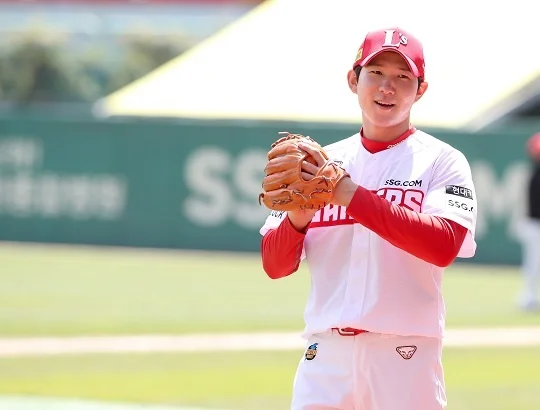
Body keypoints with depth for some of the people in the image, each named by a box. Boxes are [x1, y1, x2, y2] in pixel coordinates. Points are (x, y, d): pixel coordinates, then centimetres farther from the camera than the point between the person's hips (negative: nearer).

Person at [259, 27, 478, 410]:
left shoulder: (442, 161, 1)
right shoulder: (325, 160, 13)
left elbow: (443, 246, -17)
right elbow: (275, 265, 11)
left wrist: (351, 195, -21)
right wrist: (297, 217, -11)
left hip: (406, 358, -3)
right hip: (326, 353, 3)